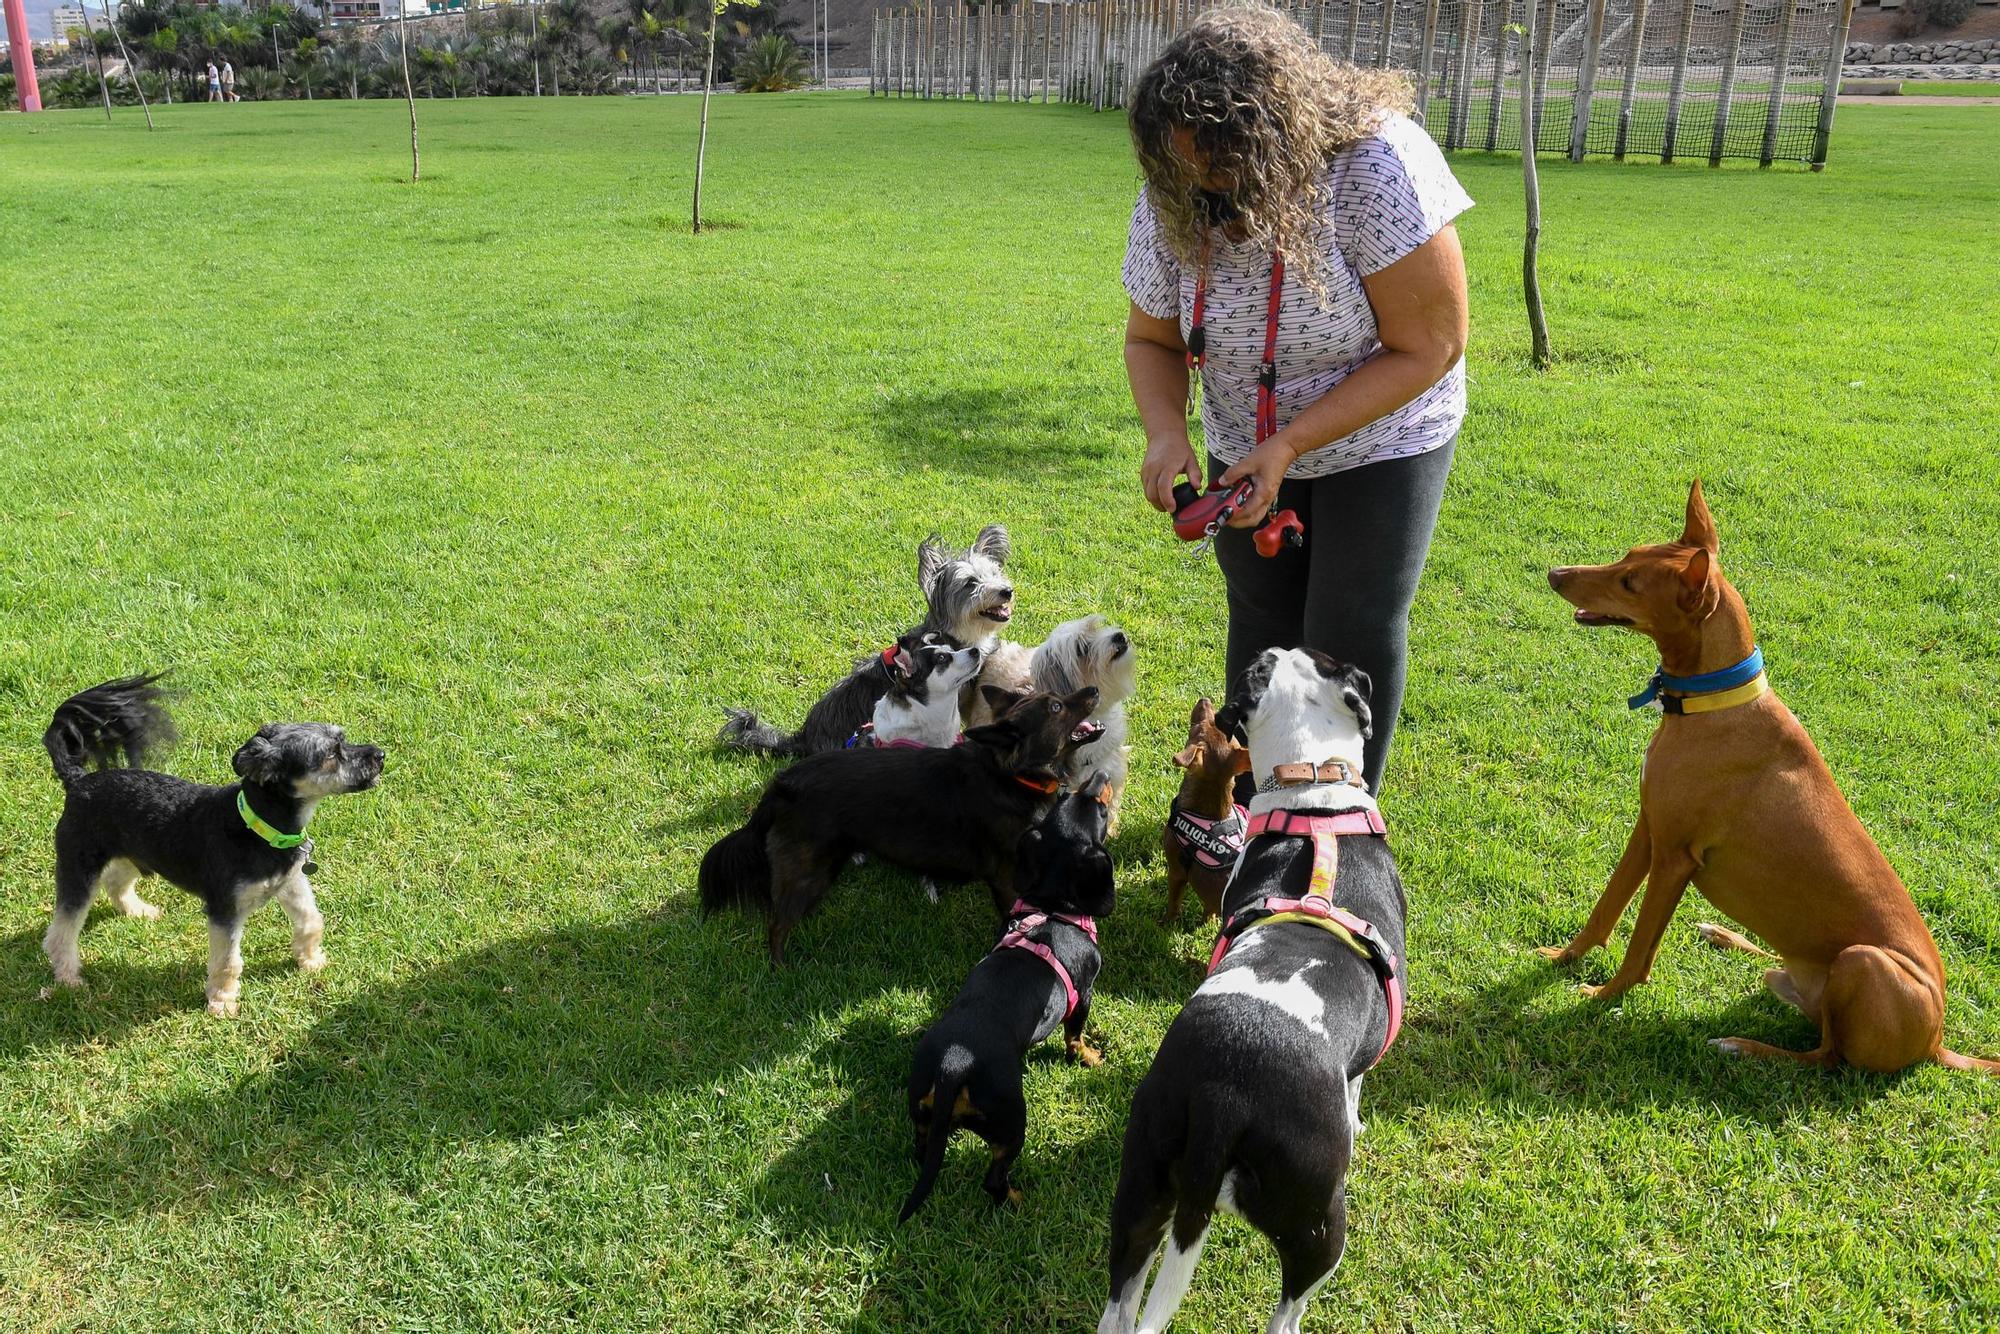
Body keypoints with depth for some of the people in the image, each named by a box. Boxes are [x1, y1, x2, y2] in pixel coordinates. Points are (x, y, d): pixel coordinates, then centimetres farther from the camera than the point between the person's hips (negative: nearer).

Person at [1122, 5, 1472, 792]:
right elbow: (1151, 339, -2)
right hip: (1247, 447, 4)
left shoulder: (1377, 166, -32)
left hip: (1382, 439, -4)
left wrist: (1289, 446, -31)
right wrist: (1166, 432, -24)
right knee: (1262, 627, 10)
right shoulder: (1171, 200, -18)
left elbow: (1430, 349, -27)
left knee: (1351, 639, -4)